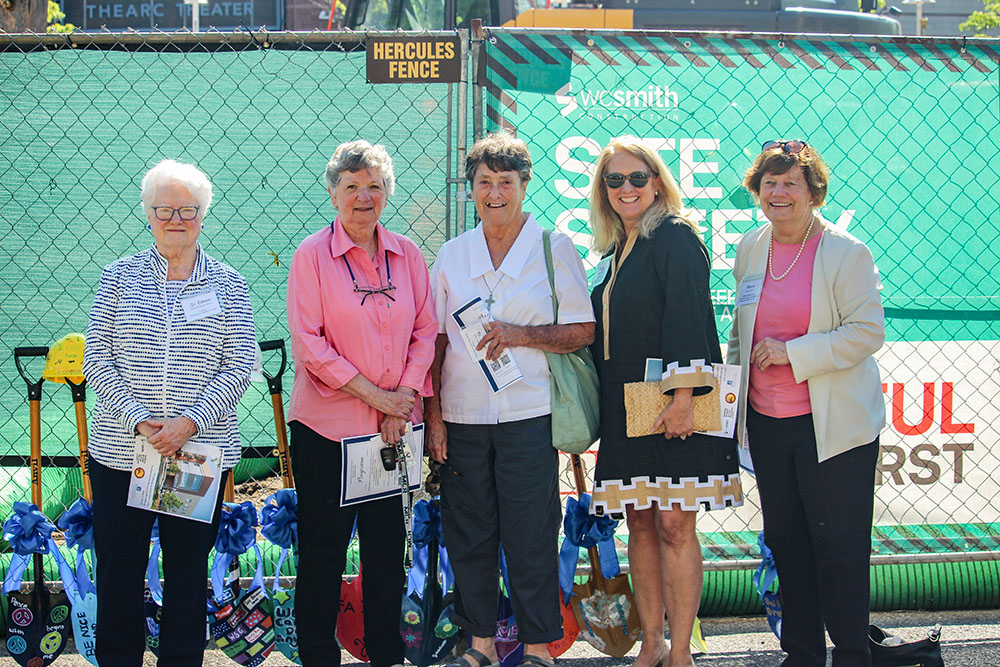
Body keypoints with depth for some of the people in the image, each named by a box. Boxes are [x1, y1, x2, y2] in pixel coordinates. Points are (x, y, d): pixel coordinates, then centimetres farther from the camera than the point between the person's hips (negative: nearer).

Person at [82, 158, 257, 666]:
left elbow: (239, 365, -1)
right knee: (118, 568, 4)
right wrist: (138, 421, -12)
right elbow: (97, 361, 1)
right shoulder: (120, 276, 5)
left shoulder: (228, 285, 5)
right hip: (120, 449, 0)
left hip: (201, 450, 0)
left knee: (189, 568, 8)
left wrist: (191, 422, -13)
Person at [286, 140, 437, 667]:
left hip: (393, 424, 4)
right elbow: (308, 342, -10)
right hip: (326, 424, -3)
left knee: (387, 545, 11)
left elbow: (425, 332, 7)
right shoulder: (312, 254, -5)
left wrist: (404, 398, -6)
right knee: (322, 547, 4)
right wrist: (373, 393, -14)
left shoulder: (406, 254, 6)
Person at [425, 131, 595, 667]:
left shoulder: (554, 249, 1)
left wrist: (521, 334, -16)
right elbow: (436, 340, 10)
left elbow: (582, 330, -1)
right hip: (461, 416, 3)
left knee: (531, 539, 0)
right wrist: (433, 414, 2)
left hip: (528, 415, -3)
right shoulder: (452, 255, 9)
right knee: (468, 536, 8)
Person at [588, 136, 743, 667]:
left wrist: (682, 397, -22)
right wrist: (602, 411, 15)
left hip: (672, 407, -7)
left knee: (674, 526, -6)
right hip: (625, 410, 7)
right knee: (640, 525, 9)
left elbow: (687, 320, -14)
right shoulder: (613, 252, 18)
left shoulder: (676, 237, -5)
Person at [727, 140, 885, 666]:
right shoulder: (750, 248, 9)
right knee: (785, 543, 12)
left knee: (839, 548, -2)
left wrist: (792, 353, -18)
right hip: (767, 421, 6)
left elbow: (867, 332, -14)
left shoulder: (846, 252, -8)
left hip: (832, 424, -6)